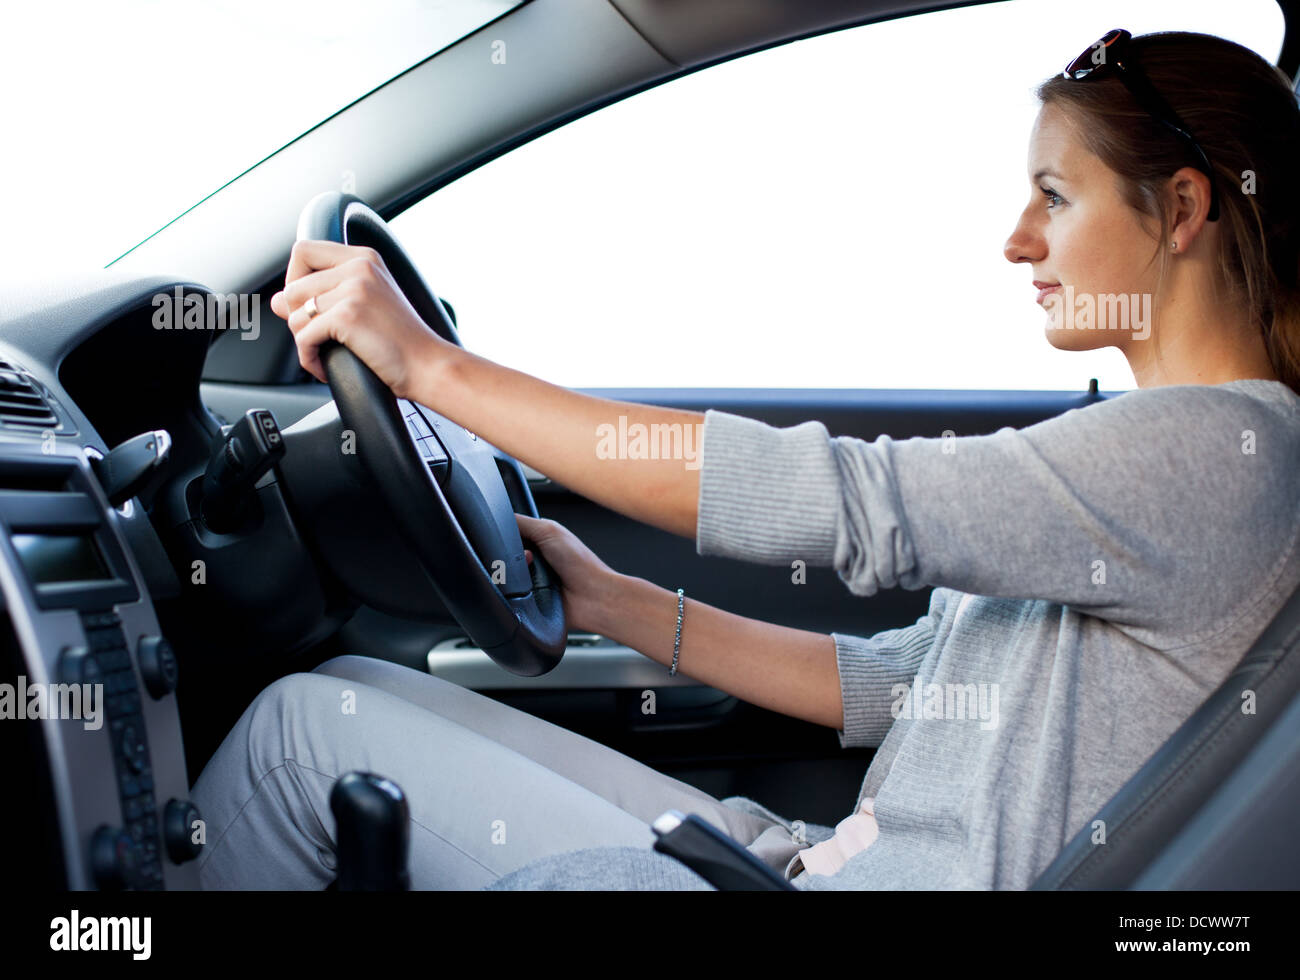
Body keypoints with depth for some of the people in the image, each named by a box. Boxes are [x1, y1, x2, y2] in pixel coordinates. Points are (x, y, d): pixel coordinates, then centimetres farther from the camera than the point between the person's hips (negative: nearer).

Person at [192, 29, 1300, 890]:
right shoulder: (1135, 446, 15)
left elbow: (831, 498, -22)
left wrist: (432, 365, -17)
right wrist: (613, 602, 11)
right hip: (833, 857, 8)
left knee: (309, 727, -8)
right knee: (354, 683, 3)